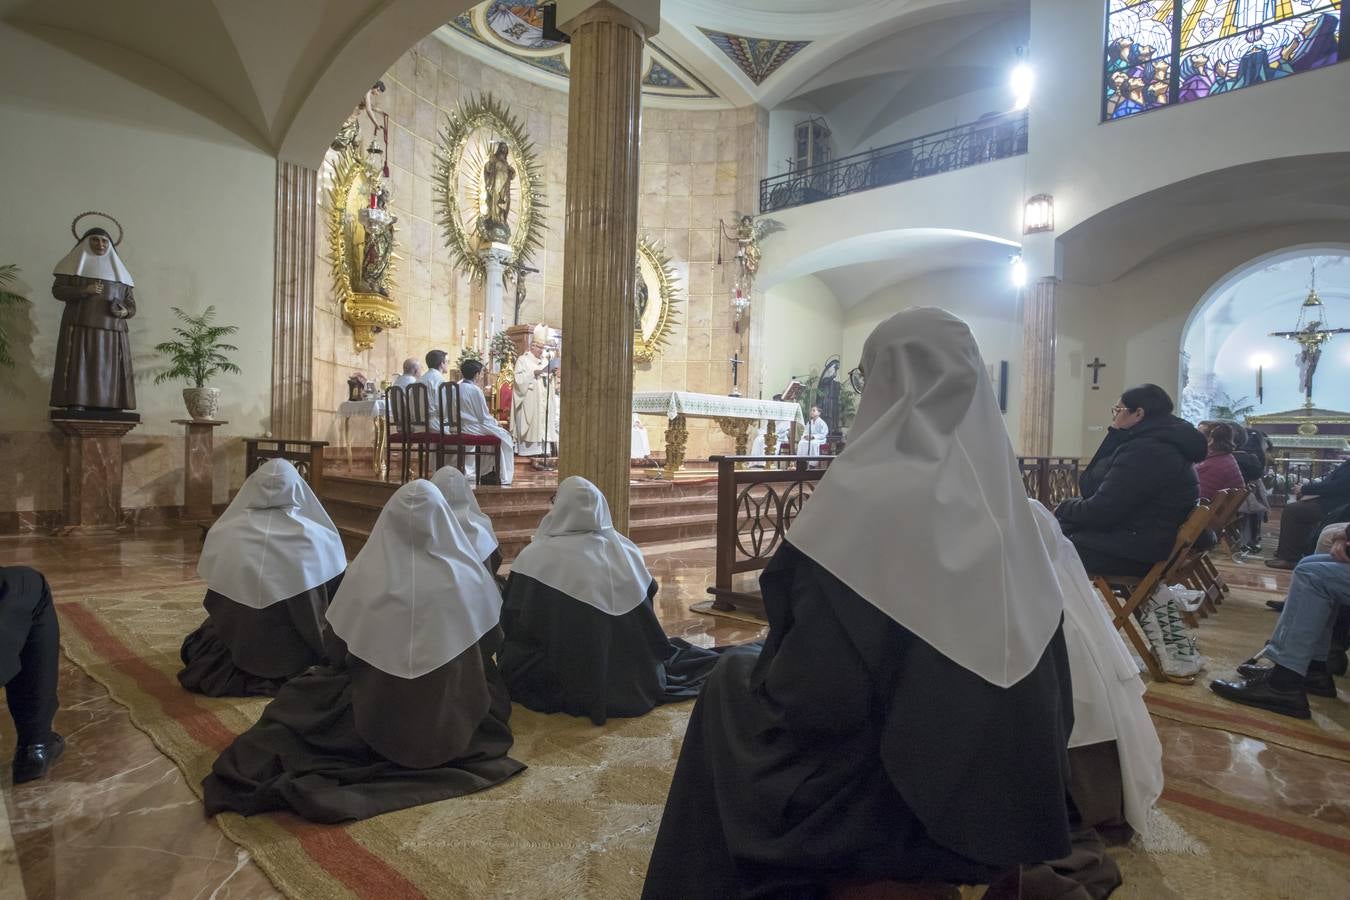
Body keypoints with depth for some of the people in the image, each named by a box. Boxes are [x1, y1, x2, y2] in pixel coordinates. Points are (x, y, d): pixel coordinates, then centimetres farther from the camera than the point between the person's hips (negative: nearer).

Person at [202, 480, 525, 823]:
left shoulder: (365, 572, -13)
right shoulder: (466, 575, -14)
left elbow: (335, 651, -1)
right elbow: (488, 643, 2)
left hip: (373, 722, 1)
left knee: (300, 691, 25)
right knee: (487, 678, 28)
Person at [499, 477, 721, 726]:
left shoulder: (534, 557, -16)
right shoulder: (625, 552, -5)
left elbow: (511, 626, -8)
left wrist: (509, 678, 13)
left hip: (557, 688, -3)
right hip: (625, 681, 4)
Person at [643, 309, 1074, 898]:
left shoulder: (863, 494, -24)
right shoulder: (1001, 498, -3)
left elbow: (809, 696, -23)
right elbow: (1045, 685, 4)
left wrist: (753, 678, -2)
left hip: (887, 797, -6)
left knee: (732, 678, 17)